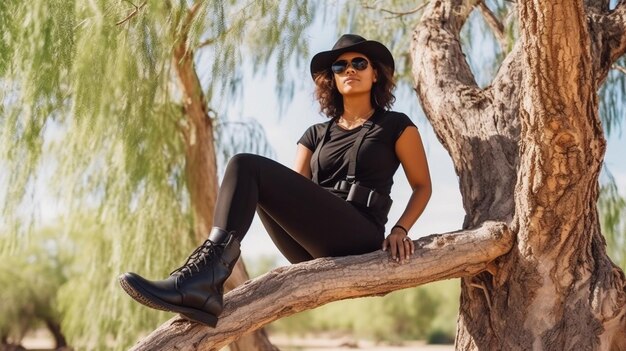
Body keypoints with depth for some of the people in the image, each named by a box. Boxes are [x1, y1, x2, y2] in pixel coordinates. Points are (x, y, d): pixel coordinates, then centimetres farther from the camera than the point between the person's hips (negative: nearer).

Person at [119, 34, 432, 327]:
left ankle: (204, 275, -39)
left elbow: (422, 186, 11)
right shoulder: (317, 134, 24)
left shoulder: (396, 126, 13)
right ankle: (202, 286, -41)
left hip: (358, 237, -5)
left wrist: (400, 229, -6)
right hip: (312, 247, 5)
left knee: (247, 166, -20)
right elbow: (294, 189, 15)